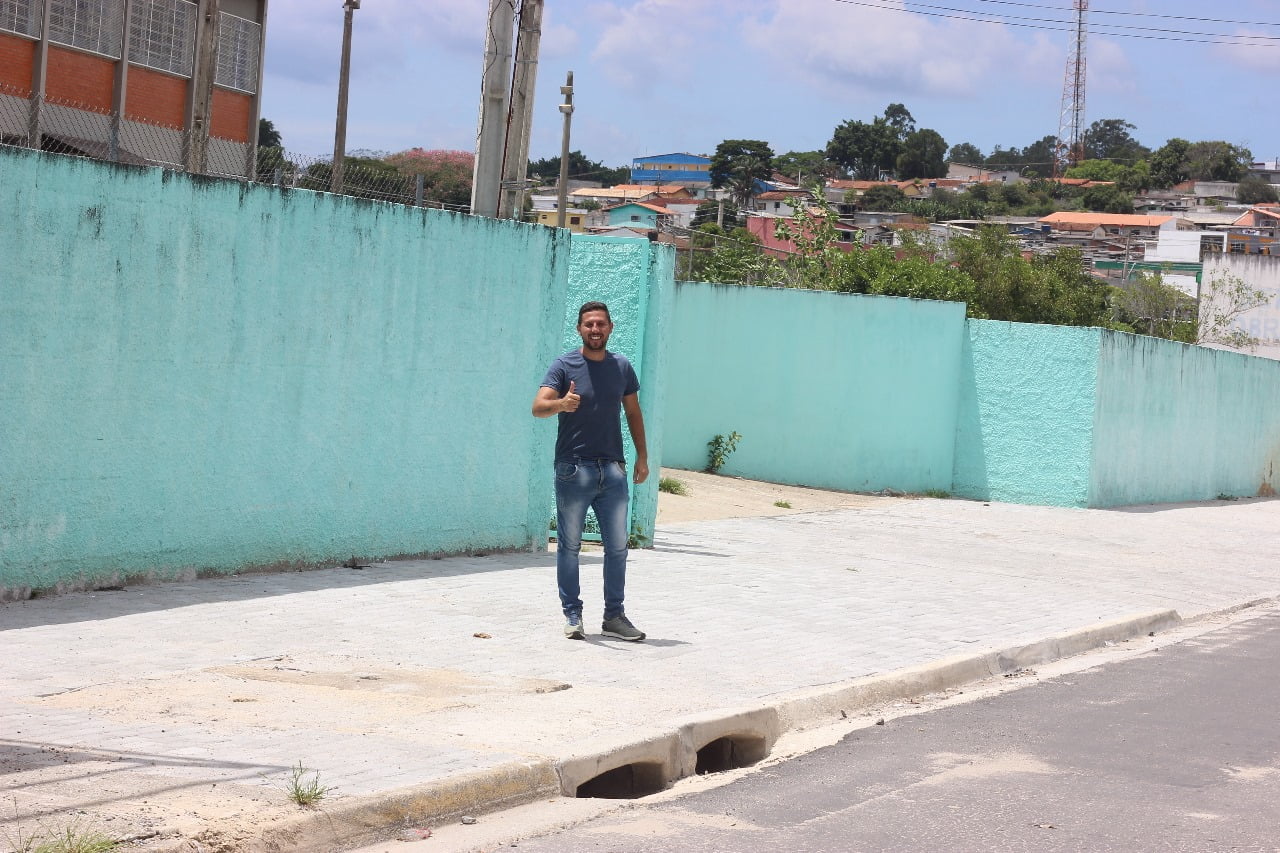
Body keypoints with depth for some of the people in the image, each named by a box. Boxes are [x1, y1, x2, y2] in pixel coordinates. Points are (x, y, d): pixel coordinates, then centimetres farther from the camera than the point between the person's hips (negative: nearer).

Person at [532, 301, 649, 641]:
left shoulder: (622, 367, 9)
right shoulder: (564, 366, -3)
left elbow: (633, 413, 17)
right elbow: (538, 407, -15)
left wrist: (642, 457, 9)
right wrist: (562, 403, -36)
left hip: (612, 469, 4)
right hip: (573, 469, -3)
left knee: (617, 546, 5)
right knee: (569, 545, 2)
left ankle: (614, 616, 14)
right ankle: (572, 615, 10)